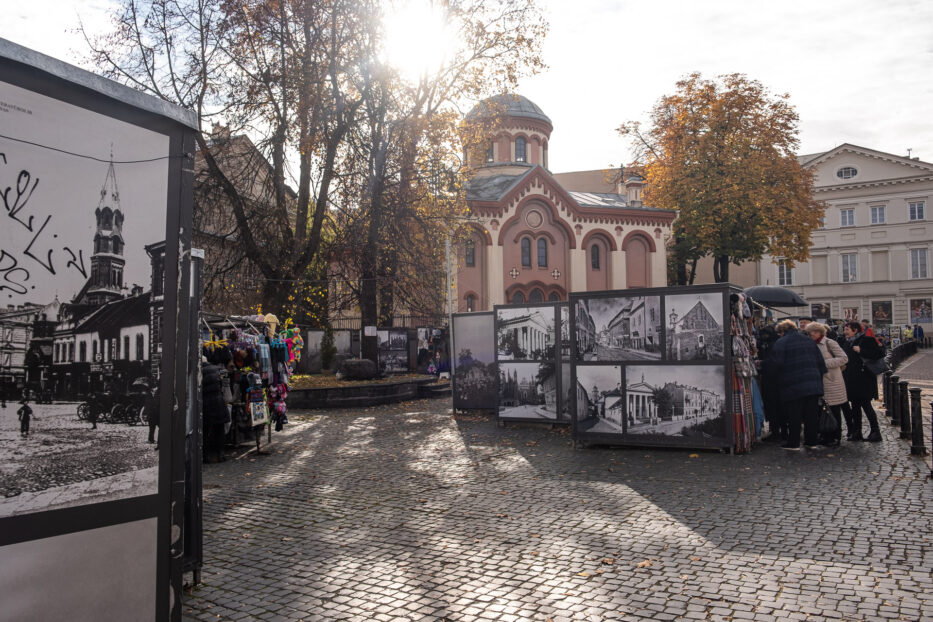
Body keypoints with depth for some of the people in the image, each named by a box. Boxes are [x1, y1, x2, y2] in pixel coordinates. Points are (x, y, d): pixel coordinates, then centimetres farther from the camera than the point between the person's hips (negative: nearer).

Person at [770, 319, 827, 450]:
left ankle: (793, 443, 6)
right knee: (812, 414, 12)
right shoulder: (809, 341, 12)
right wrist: (819, 379, 18)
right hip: (813, 384, 6)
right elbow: (820, 362, 12)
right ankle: (813, 441, 18)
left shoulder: (781, 343, -7)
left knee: (794, 416, 1)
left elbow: (777, 363, -16)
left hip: (793, 386, -5)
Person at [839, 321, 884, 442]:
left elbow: (878, 353, -17)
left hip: (863, 379, -7)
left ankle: (875, 431, 2)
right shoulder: (846, 342, 13)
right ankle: (857, 431, 18)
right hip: (851, 380, 7)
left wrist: (861, 351, -20)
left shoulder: (867, 340, -8)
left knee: (865, 404, -6)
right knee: (855, 406, 11)